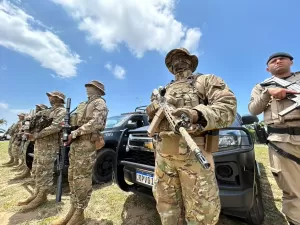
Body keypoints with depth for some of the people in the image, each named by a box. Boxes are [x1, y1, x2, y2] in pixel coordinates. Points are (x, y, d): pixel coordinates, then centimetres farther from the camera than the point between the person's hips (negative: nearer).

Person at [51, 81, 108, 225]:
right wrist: (72, 134, 10)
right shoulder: (84, 104, 26)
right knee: (73, 177, 12)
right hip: (76, 142, 9)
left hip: (87, 143, -9)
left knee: (82, 178, -4)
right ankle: (73, 209, 25)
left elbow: (96, 123, -18)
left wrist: (75, 133, -16)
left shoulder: (99, 103, -3)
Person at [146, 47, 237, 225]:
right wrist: (152, 114, -1)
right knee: (167, 207, 15)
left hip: (194, 152, -4)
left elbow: (228, 107, -5)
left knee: (201, 211, 2)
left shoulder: (207, 80, 11)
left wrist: (196, 114, -22)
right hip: (163, 153, 5)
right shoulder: (164, 90, 24)